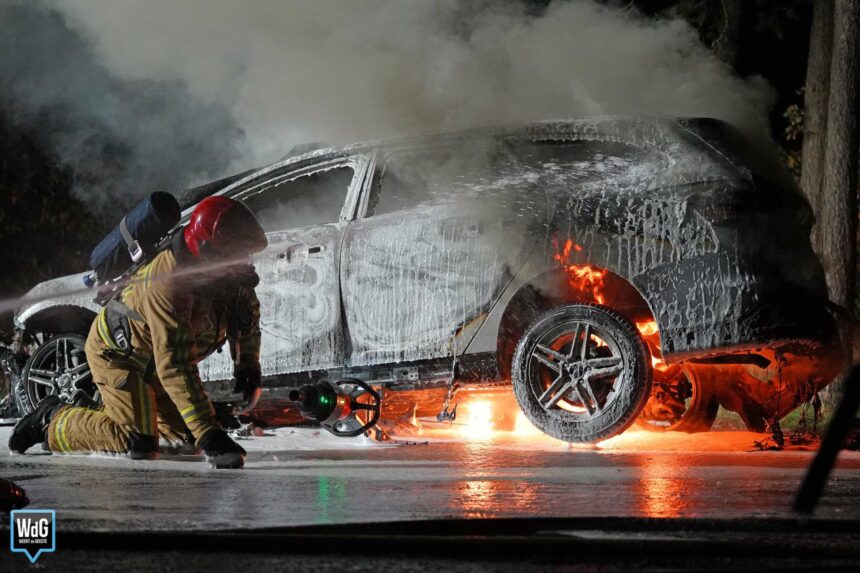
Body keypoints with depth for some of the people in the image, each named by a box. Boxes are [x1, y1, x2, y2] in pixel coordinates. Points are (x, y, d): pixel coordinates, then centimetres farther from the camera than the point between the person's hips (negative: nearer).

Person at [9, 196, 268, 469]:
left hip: (156, 358, 8)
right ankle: (53, 421, 3)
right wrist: (209, 434, -48)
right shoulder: (166, 286, -41)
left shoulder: (230, 273, -17)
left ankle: (99, 414, 25)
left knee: (188, 438, 6)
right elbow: (174, 368, -44)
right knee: (138, 442, -20)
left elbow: (249, 318, 6)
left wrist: (247, 365, -11)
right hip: (116, 351, -8)